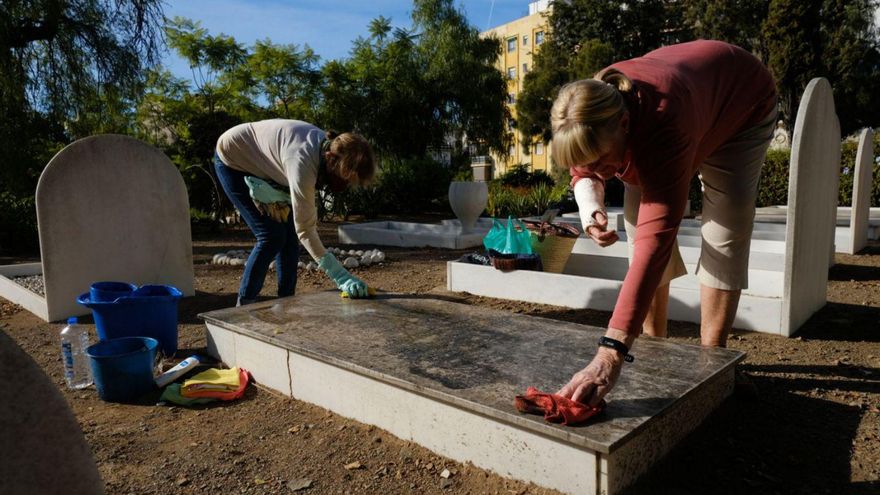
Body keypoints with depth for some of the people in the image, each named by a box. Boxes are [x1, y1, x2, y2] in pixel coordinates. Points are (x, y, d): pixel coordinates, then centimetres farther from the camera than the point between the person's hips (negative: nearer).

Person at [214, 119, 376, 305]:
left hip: (259, 165, 7)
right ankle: (244, 304, 1)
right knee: (272, 237, -13)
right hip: (232, 162, -7)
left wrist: (278, 196, -31)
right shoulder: (303, 162, -40)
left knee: (289, 236, 0)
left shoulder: (328, 146, -16)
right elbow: (305, 229, -38)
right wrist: (340, 276, -43)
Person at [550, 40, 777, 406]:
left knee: (725, 231, -18)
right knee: (638, 219, -8)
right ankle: (654, 344, 3)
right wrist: (591, 208, -33)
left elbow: (656, 241, -59)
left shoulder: (664, 123, -50)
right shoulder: (590, 119, -32)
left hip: (741, 105, -4)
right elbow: (583, 173, -8)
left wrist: (611, 353, -67)